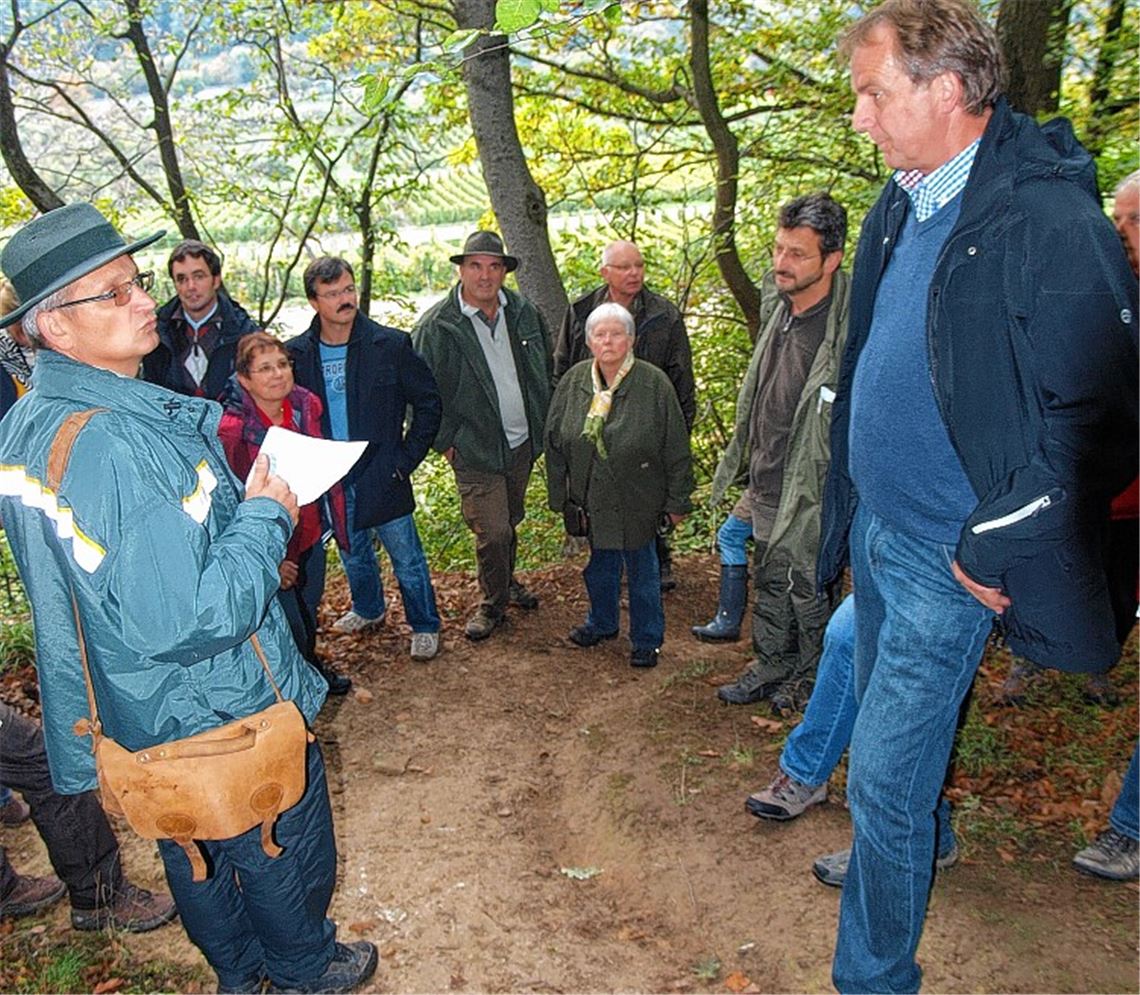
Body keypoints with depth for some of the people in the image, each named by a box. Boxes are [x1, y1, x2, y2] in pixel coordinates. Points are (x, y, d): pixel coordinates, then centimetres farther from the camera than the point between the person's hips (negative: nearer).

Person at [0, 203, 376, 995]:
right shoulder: (115, 442, -34)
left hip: (137, 718, 9)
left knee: (198, 856, 28)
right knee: (283, 853, 18)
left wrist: (237, 510, 6)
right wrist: (267, 515, -24)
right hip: (219, 717, -9)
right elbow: (185, 621, -36)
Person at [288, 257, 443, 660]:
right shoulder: (297, 353, -3)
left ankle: (425, 626, 25)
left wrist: (408, 458, -6)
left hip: (381, 475, -3)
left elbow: (428, 402, -3)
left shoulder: (390, 344, -10)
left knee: (406, 557, 6)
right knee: (352, 553, 22)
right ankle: (368, 610, 46)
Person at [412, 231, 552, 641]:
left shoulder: (524, 312, 2)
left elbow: (545, 368, 14)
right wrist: (445, 443, -8)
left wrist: (544, 422, 11)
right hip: (476, 450, -5)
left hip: (523, 443, 5)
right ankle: (493, 603, 18)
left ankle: (507, 581, 43)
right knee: (492, 531, -5)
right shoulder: (436, 327, -14)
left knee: (510, 522, 20)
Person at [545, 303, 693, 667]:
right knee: (600, 565, 20)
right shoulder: (573, 381, -3)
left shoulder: (654, 384, -14)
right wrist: (559, 496, 6)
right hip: (591, 499, 4)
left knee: (641, 569, 11)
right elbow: (555, 442, 5)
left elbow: (676, 449, -8)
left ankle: (647, 639, 29)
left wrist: (677, 501, -6)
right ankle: (601, 622, 44)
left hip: (638, 502, -3)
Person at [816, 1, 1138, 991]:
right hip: (877, 532, 8)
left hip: (951, 560, -8)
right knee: (889, 726, 26)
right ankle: (913, 848, 54)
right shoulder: (898, 211, 6)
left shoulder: (1050, 220, -20)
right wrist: (851, 512, 13)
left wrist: (992, 550, -16)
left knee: (884, 780, 0)